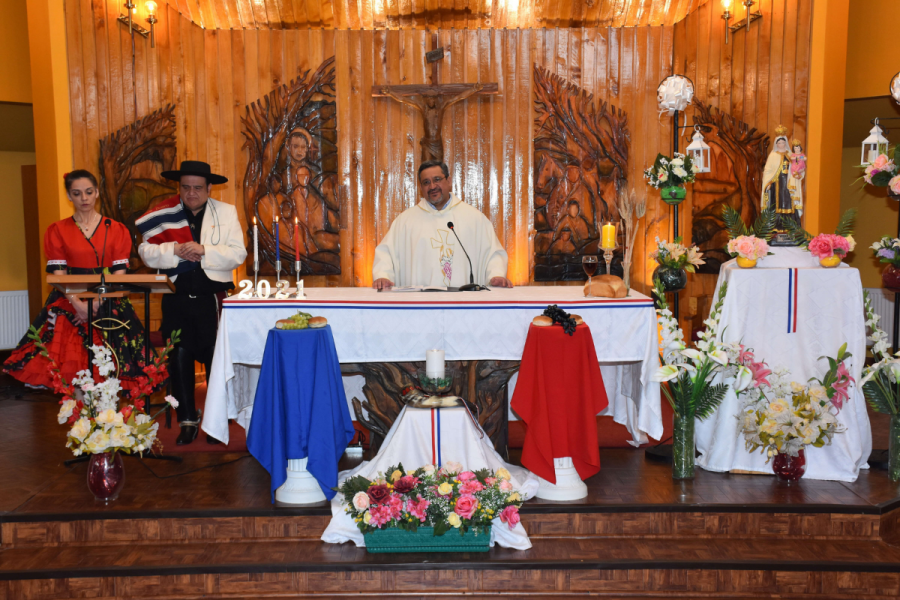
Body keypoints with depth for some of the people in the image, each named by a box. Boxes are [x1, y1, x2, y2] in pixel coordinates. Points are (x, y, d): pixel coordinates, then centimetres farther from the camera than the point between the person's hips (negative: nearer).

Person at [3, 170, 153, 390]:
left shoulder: (116, 230, 6)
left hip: (109, 305, 0)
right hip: (70, 303, 0)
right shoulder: (57, 231, 8)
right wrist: (78, 304, -15)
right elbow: (58, 274, 0)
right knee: (71, 369, -8)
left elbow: (119, 273, 0)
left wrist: (98, 302, -13)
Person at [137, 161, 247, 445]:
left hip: (213, 297, -1)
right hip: (176, 297, 1)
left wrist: (204, 250, -18)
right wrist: (175, 250, -16)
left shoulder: (226, 212, 5)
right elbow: (146, 251, 1)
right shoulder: (164, 214, 6)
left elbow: (238, 253, -5)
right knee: (179, 359, 6)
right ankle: (187, 420, 19)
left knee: (216, 359, 2)